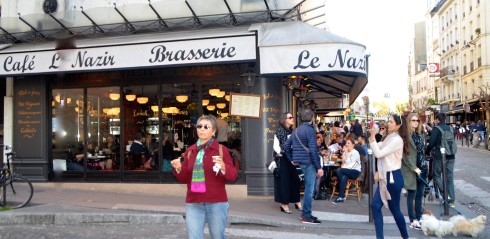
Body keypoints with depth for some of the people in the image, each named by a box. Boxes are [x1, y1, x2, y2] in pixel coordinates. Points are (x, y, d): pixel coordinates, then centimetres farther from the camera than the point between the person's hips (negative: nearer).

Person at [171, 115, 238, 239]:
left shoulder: (221, 149, -3)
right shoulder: (190, 150, 8)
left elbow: (233, 176, -7)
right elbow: (185, 179, 11)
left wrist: (223, 167, -26)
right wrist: (179, 169, -8)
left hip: (216, 204, -3)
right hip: (193, 204, 3)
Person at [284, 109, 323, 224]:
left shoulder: (297, 130, 14)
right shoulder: (310, 130, -12)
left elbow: (286, 145, 15)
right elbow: (313, 150, -18)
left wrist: (291, 159, 19)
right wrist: (319, 167, -16)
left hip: (301, 162, 9)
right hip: (309, 162, -9)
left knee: (308, 188, 17)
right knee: (309, 189, -3)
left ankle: (306, 213, 24)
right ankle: (306, 216, 1)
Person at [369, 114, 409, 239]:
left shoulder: (397, 140, -15)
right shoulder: (389, 137, 13)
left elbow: (379, 154, -19)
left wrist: (372, 138, -19)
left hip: (393, 177, -9)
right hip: (385, 177, 9)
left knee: (394, 209, 4)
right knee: (375, 206, 2)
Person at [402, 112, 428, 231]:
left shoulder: (420, 135, 13)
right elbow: (405, 155, -15)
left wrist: (424, 166, 15)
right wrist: (414, 168, -17)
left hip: (421, 168, 7)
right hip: (411, 170, -7)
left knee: (420, 194, 12)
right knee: (411, 195, 1)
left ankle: (419, 218, 21)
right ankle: (413, 221, 7)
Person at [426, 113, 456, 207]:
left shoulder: (436, 129, -8)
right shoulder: (450, 128, 11)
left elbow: (431, 143, -11)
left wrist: (426, 151, 5)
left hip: (439, 156, -6)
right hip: (451, 156, 6)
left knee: (437, 175, 8)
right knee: (450, 178, 8)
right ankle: (451, 200, 8)